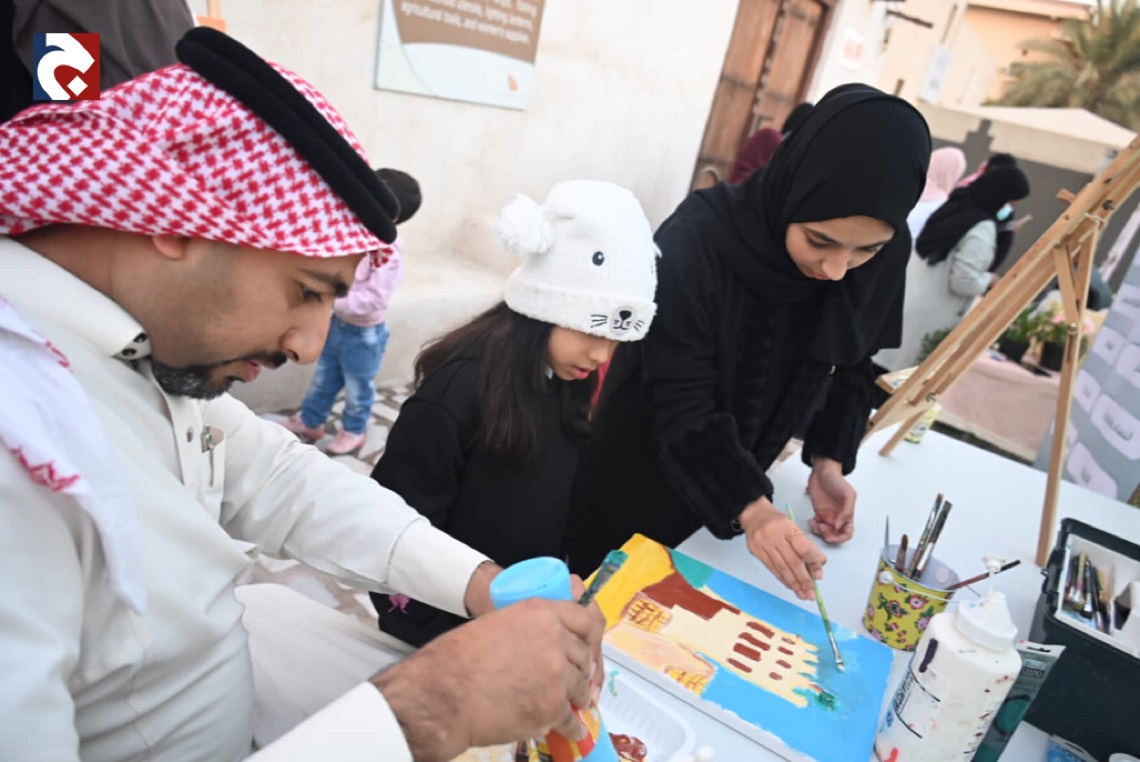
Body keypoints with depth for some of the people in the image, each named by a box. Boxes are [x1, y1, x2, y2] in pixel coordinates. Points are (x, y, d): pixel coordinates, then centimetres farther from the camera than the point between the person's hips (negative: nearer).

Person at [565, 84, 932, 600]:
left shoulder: (883, 259, -15)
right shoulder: (697, 241, -31)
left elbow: (852, 366, 2)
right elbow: (682, 406, -30)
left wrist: (828, 461, -9)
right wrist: (750, 509, -41)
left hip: (729, 476, 5)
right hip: (642, 468, -4)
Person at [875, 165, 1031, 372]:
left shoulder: (957, 204, 6)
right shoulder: (982, 229, -19)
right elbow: (964, 282, -20)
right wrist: (989, 279, -2)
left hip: (908, 299, 8)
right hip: (929, 316, -8)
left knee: (888, 359, 18)